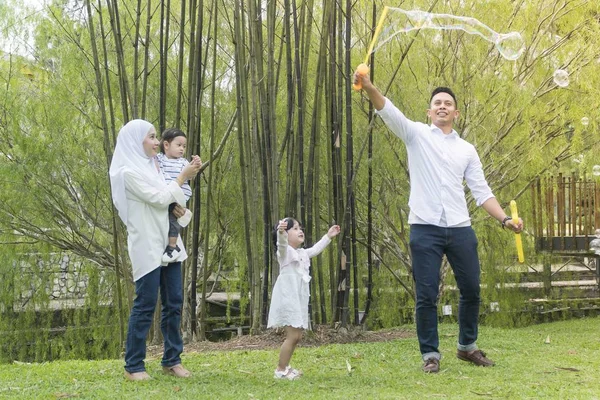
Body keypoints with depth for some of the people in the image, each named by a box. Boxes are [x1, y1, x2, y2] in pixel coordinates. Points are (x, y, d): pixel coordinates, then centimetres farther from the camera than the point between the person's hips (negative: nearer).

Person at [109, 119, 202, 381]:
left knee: (174, 302, 7)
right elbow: (159, 199, -17)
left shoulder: (151, 166, 14)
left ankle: (172, 360, 15)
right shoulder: (128, 172, -11)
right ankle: (133, 366, 3)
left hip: (168, 243, 8)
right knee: (145, 304, -6)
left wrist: (177, 208, -2)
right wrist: (184, 176, -10)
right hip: (146, 245, -8)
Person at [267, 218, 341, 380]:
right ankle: (280, 370, -5)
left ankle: (285, 366, 22)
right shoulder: (285, 251, -8)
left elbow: (315, 250, 36)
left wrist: (328, 237, 39)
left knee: (296, 336, 11)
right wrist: (281, 231, -52)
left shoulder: (302, 253, 19)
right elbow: (281, 243, -30)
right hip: (287, 298, -9)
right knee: (292, 336, -13)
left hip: (298, 299, 9)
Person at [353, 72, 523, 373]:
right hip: (425, 228, -3)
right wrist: (368, 86, -29)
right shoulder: (416, 134, 7)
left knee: (471, 291, 10)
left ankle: (467, 346, 28)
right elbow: (387, 111, -11)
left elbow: (481, 191, 13)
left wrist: (504, 219, -1)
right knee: (426, 296, -1)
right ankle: (430, 354, 11)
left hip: (460, 229, 3)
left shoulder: (467, 150, 15)